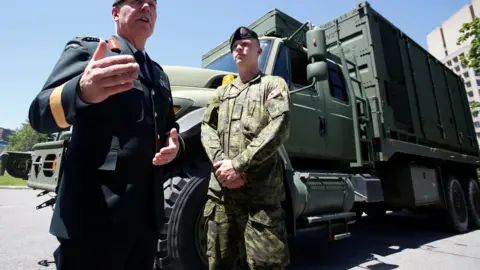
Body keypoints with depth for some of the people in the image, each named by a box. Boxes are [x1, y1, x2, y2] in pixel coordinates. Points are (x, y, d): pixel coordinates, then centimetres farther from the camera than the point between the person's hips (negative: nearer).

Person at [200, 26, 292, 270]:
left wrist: (238, 164, -13)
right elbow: (207, 127, 10)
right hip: (221, 187, 5)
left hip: (260, 189, -4)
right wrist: (221, 163, -10)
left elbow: (279, 127, -8)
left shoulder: (273, 84, 7)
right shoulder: (222, 91, 22)